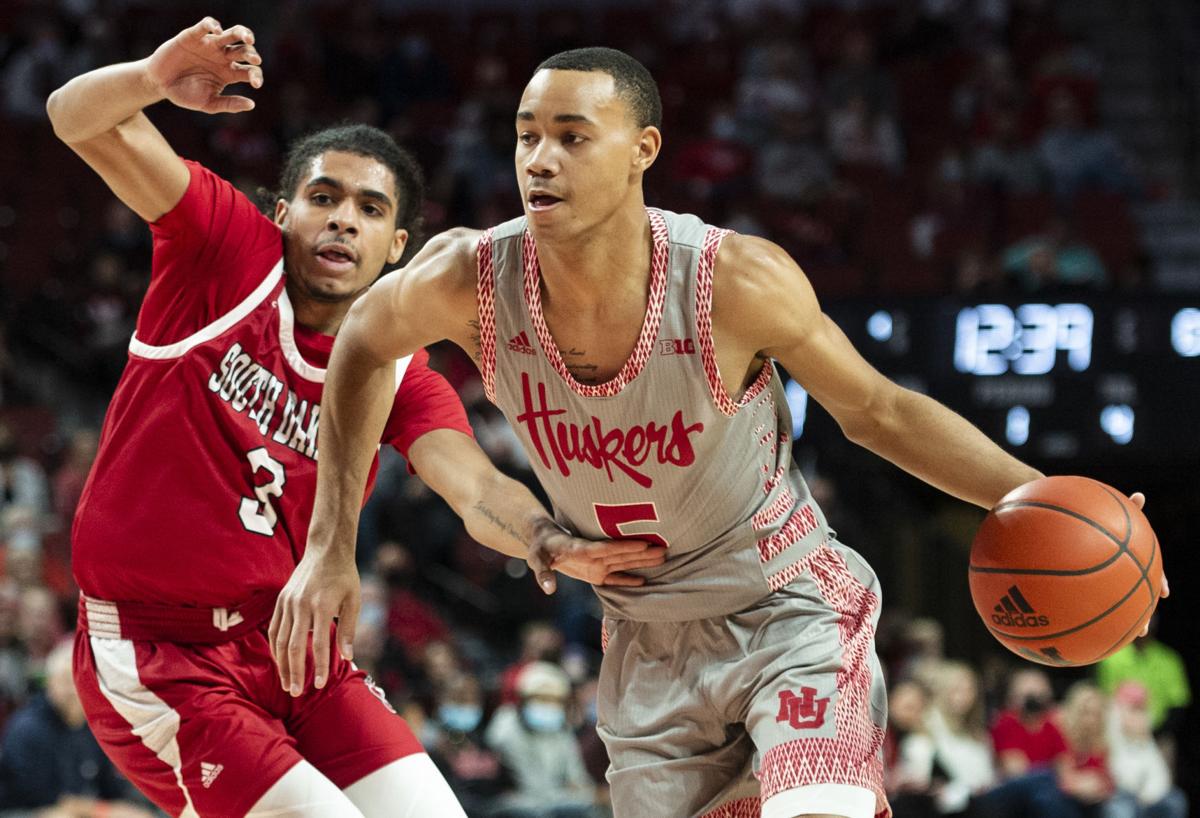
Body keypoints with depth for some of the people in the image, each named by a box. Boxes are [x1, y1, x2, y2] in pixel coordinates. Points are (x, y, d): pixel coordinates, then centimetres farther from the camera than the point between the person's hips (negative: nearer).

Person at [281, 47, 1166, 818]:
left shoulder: (736, 281, -25)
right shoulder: (469, 282, -19)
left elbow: (877, 411, -10)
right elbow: (366, 343, 4)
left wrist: (1039, 499, -22)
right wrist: (330, 546, 2)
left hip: (790, 611, -4)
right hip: (648, 641, 4)